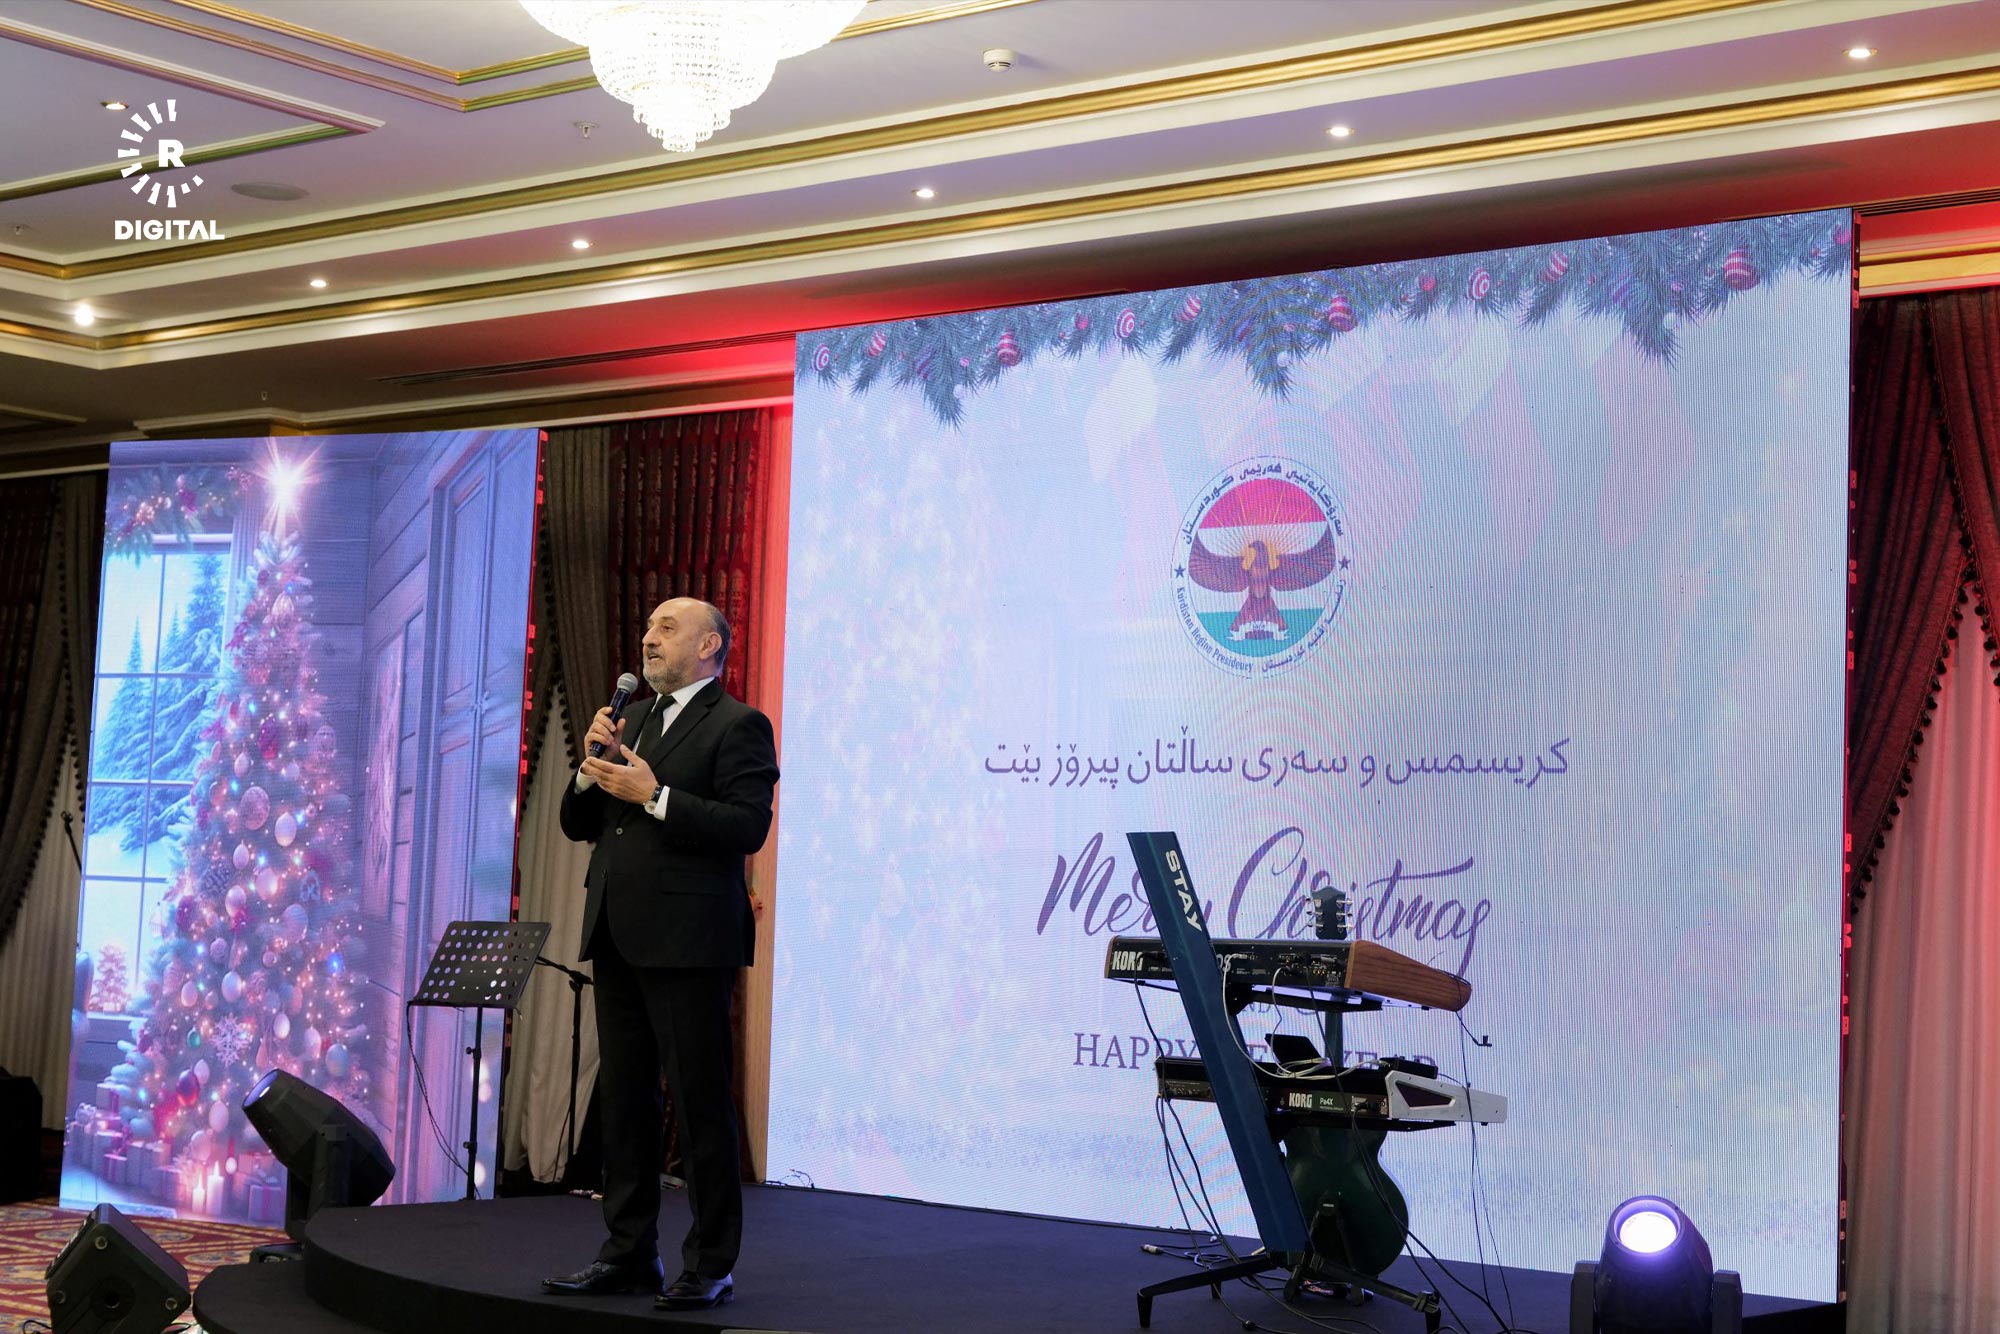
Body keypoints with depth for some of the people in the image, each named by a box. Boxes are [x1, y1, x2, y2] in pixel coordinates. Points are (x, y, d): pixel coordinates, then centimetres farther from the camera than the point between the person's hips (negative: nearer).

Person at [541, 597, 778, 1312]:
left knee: (700, 1102, -3)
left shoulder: (737, 726, -4)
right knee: (623, 1098, 12)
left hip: (687, 941, -8)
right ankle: (629, 1252, 21)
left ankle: (710, 1264, 4)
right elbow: (578, 824, 18)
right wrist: (594, 769, -1)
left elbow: (748, 826, -17)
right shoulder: (632, 720, 19)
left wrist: (655, 795, -18)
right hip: (619, 937, 8)